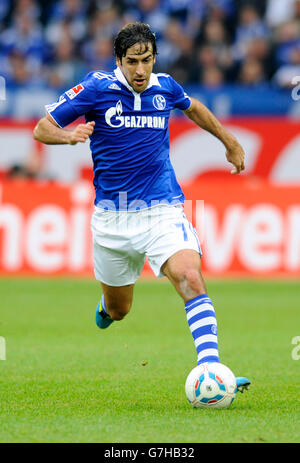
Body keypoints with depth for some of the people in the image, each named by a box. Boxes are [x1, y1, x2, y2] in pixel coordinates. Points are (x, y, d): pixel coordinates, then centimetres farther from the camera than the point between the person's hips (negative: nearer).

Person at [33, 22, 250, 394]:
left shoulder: (164, 87, 1)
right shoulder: (97, 88, -8)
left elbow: (193, 108, 26)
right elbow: (42, 129, -6)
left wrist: (230, 142, 30)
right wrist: (69, 135, -27)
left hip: (163, 209, 0)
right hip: (112, 218, 0)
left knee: (191, 280, -25)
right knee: (118, 311, 14)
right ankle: (105, 304, 53)